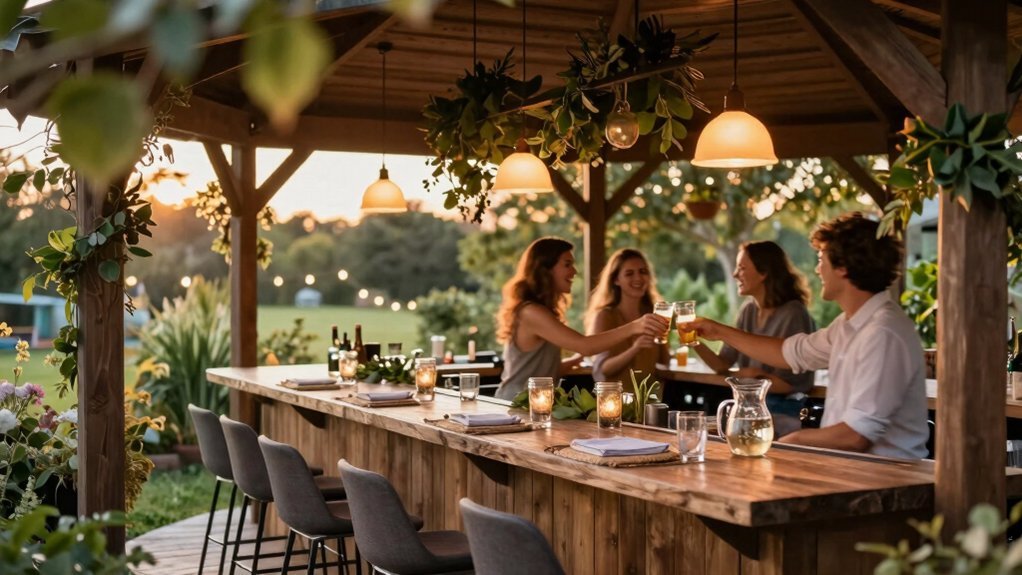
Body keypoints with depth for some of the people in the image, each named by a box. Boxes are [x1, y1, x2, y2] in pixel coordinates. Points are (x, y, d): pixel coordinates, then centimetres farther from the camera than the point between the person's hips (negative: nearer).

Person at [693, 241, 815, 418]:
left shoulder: (793, 314, -16)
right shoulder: (748, 310, 5)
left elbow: (798, 383, -13)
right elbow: (723, 365, 4)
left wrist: (756, 376, -8)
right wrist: (696, 342, -11)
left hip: (782, 411, -6)